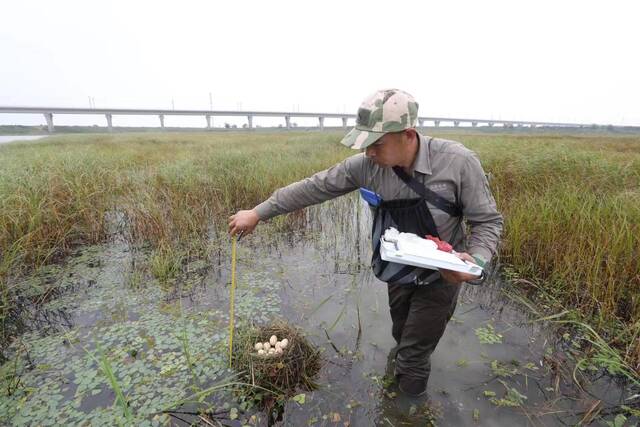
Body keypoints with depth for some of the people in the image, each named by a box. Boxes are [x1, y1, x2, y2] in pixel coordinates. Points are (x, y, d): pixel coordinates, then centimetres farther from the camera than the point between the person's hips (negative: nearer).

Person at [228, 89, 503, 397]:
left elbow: (488, 221, -16)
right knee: (402, 337, 26)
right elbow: (316, 187, -12)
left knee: (412, 356, 7)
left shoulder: (457, 162, -27)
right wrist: (258, 212, -7)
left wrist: (475, 260, -36)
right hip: (399, 274, 4)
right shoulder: (367, 165, -19)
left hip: (441, 276, -3)